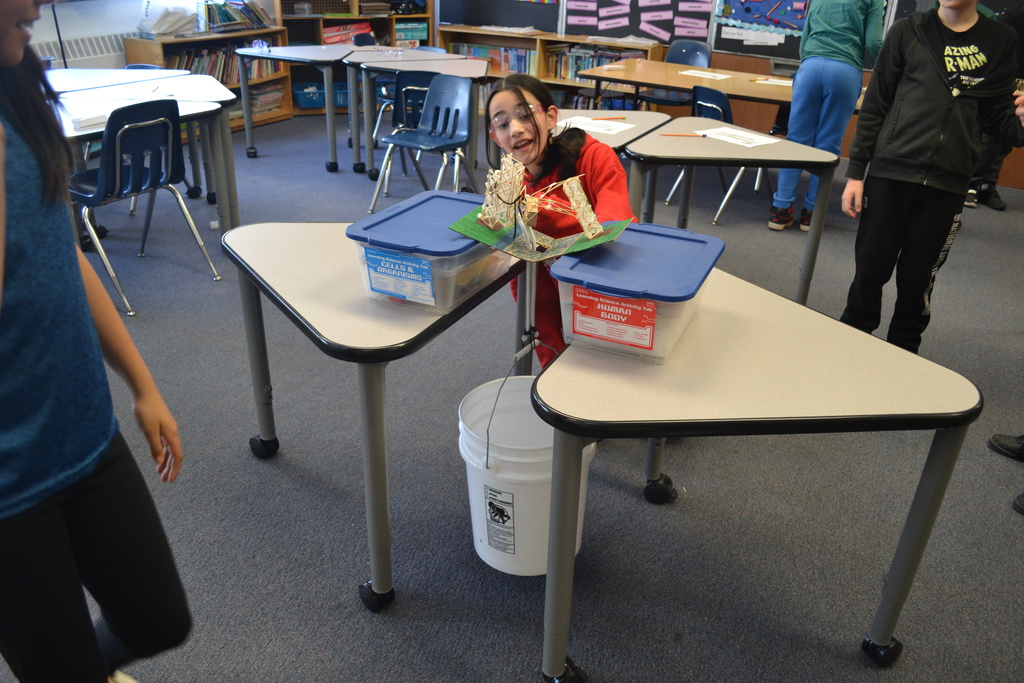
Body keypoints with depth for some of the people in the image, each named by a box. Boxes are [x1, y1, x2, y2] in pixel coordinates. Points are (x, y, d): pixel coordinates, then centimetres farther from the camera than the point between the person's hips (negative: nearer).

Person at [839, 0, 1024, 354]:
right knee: (870, 271, 1)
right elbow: (875, 105, 4)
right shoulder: (908, 31, 4)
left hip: (947, 185, 1)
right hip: (890, 174, -1)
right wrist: (855, 172, 0)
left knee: (917, 280, 7)